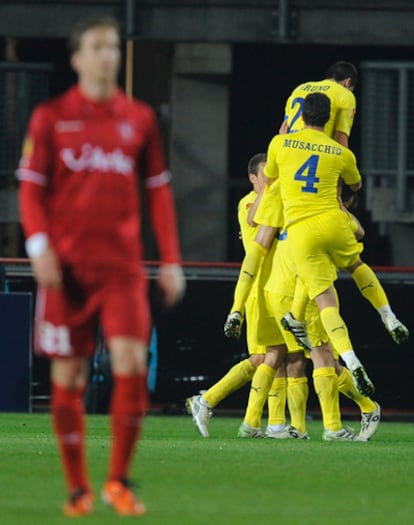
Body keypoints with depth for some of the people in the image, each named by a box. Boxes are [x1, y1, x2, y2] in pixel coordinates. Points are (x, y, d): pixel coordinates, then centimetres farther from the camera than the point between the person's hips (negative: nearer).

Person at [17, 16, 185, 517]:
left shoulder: (139, 118, 10)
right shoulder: (51, 117, 4)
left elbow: (158, 190, 13)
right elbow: (30, 187, 3)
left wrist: (171, 260, 9)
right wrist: (39, 245, -12)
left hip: (122, 264, 1)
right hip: (66, 263, -1)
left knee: (131, 360, -15)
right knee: (68, 374, 0)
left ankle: (118, 480, -2)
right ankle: (78, 488, 11)